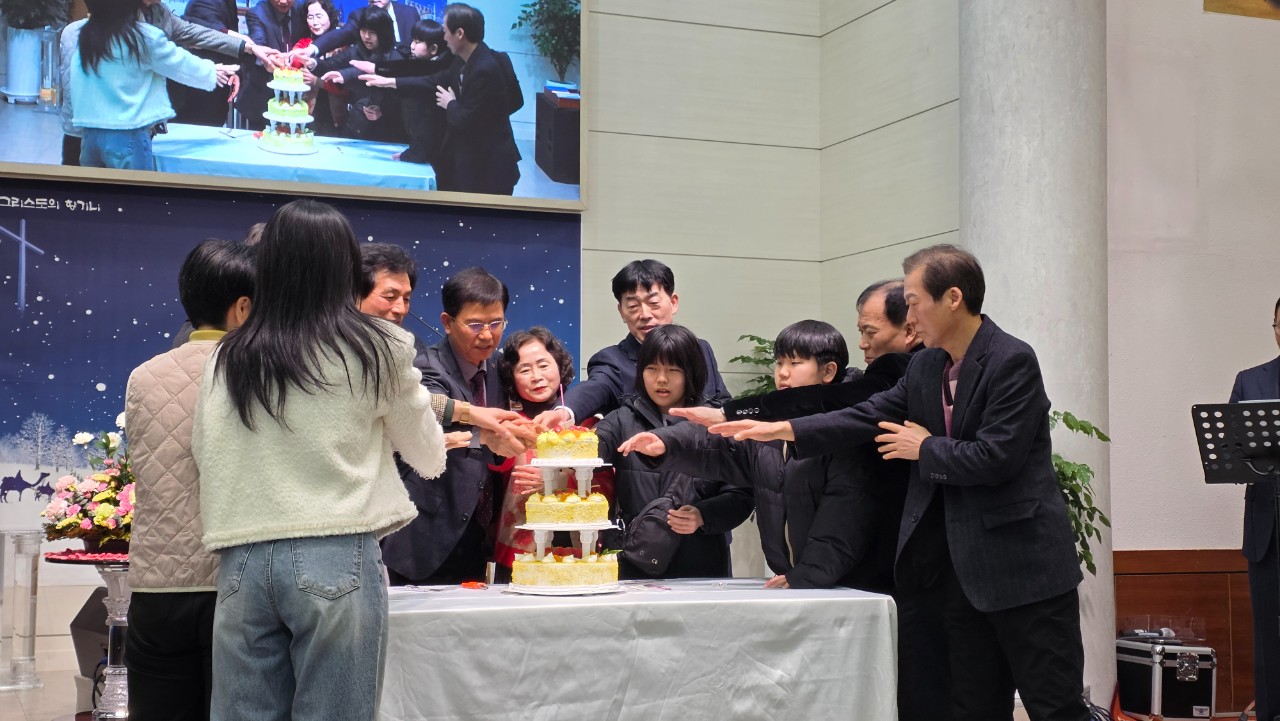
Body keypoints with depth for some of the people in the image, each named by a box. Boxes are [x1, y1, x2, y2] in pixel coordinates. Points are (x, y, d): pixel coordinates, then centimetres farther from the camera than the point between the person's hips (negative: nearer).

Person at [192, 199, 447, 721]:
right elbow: (428, 455, 13)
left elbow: (206, 451, 13)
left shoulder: (228, 357, 8)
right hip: (336, 559, -3)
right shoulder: (377, 349, 1)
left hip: (242, 562, 3)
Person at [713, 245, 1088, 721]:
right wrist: (779, 429, 2)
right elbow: (869, 417, 7)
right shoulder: (925, 366, 9)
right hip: (963, 566, 8)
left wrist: (925, 448, -8)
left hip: (1023, 561, -8)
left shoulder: (1012, 361, -14)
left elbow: (995, 457, -21)